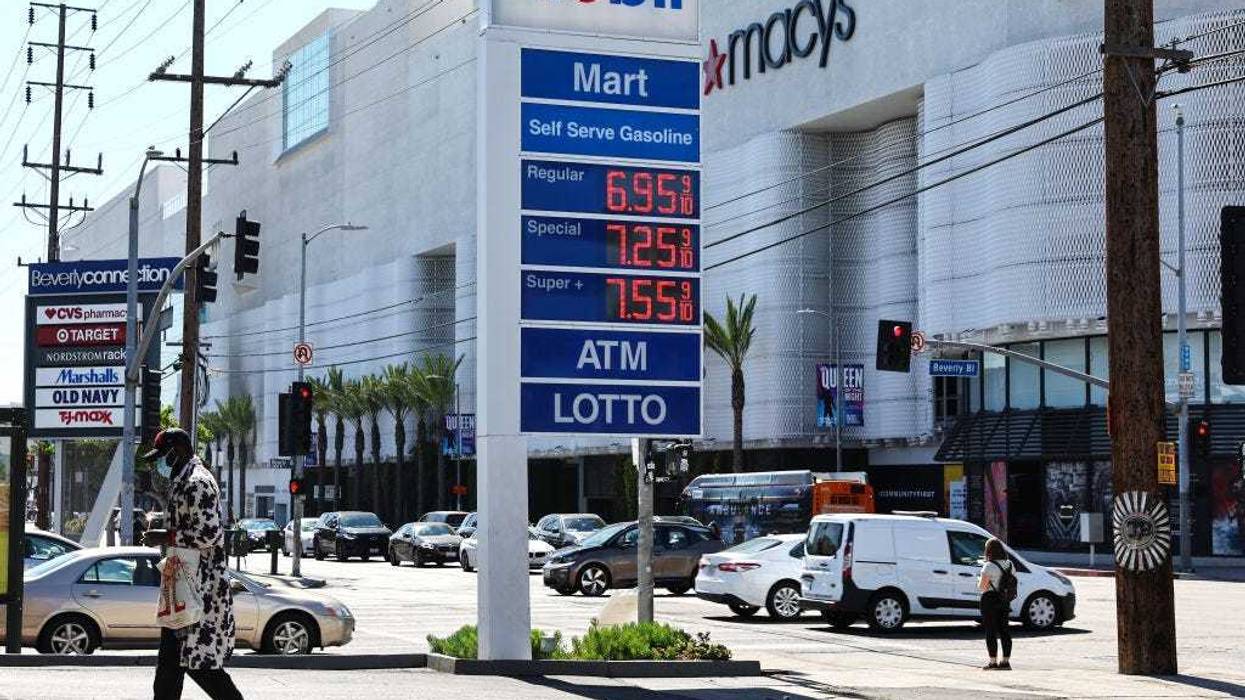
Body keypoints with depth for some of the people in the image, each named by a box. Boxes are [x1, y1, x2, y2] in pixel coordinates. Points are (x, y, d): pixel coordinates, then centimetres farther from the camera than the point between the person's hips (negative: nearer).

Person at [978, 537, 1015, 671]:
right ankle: (1006, 661, 11)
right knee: (1004, 630, 10)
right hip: (1005, 601, 7)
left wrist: (980, 583, 3)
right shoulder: (1010, 564, 7)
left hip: (990, 600, -7)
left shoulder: (989, 566, -16)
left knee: (991, 631, -1)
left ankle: (993, 662, -3)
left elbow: (982, 586, -18)